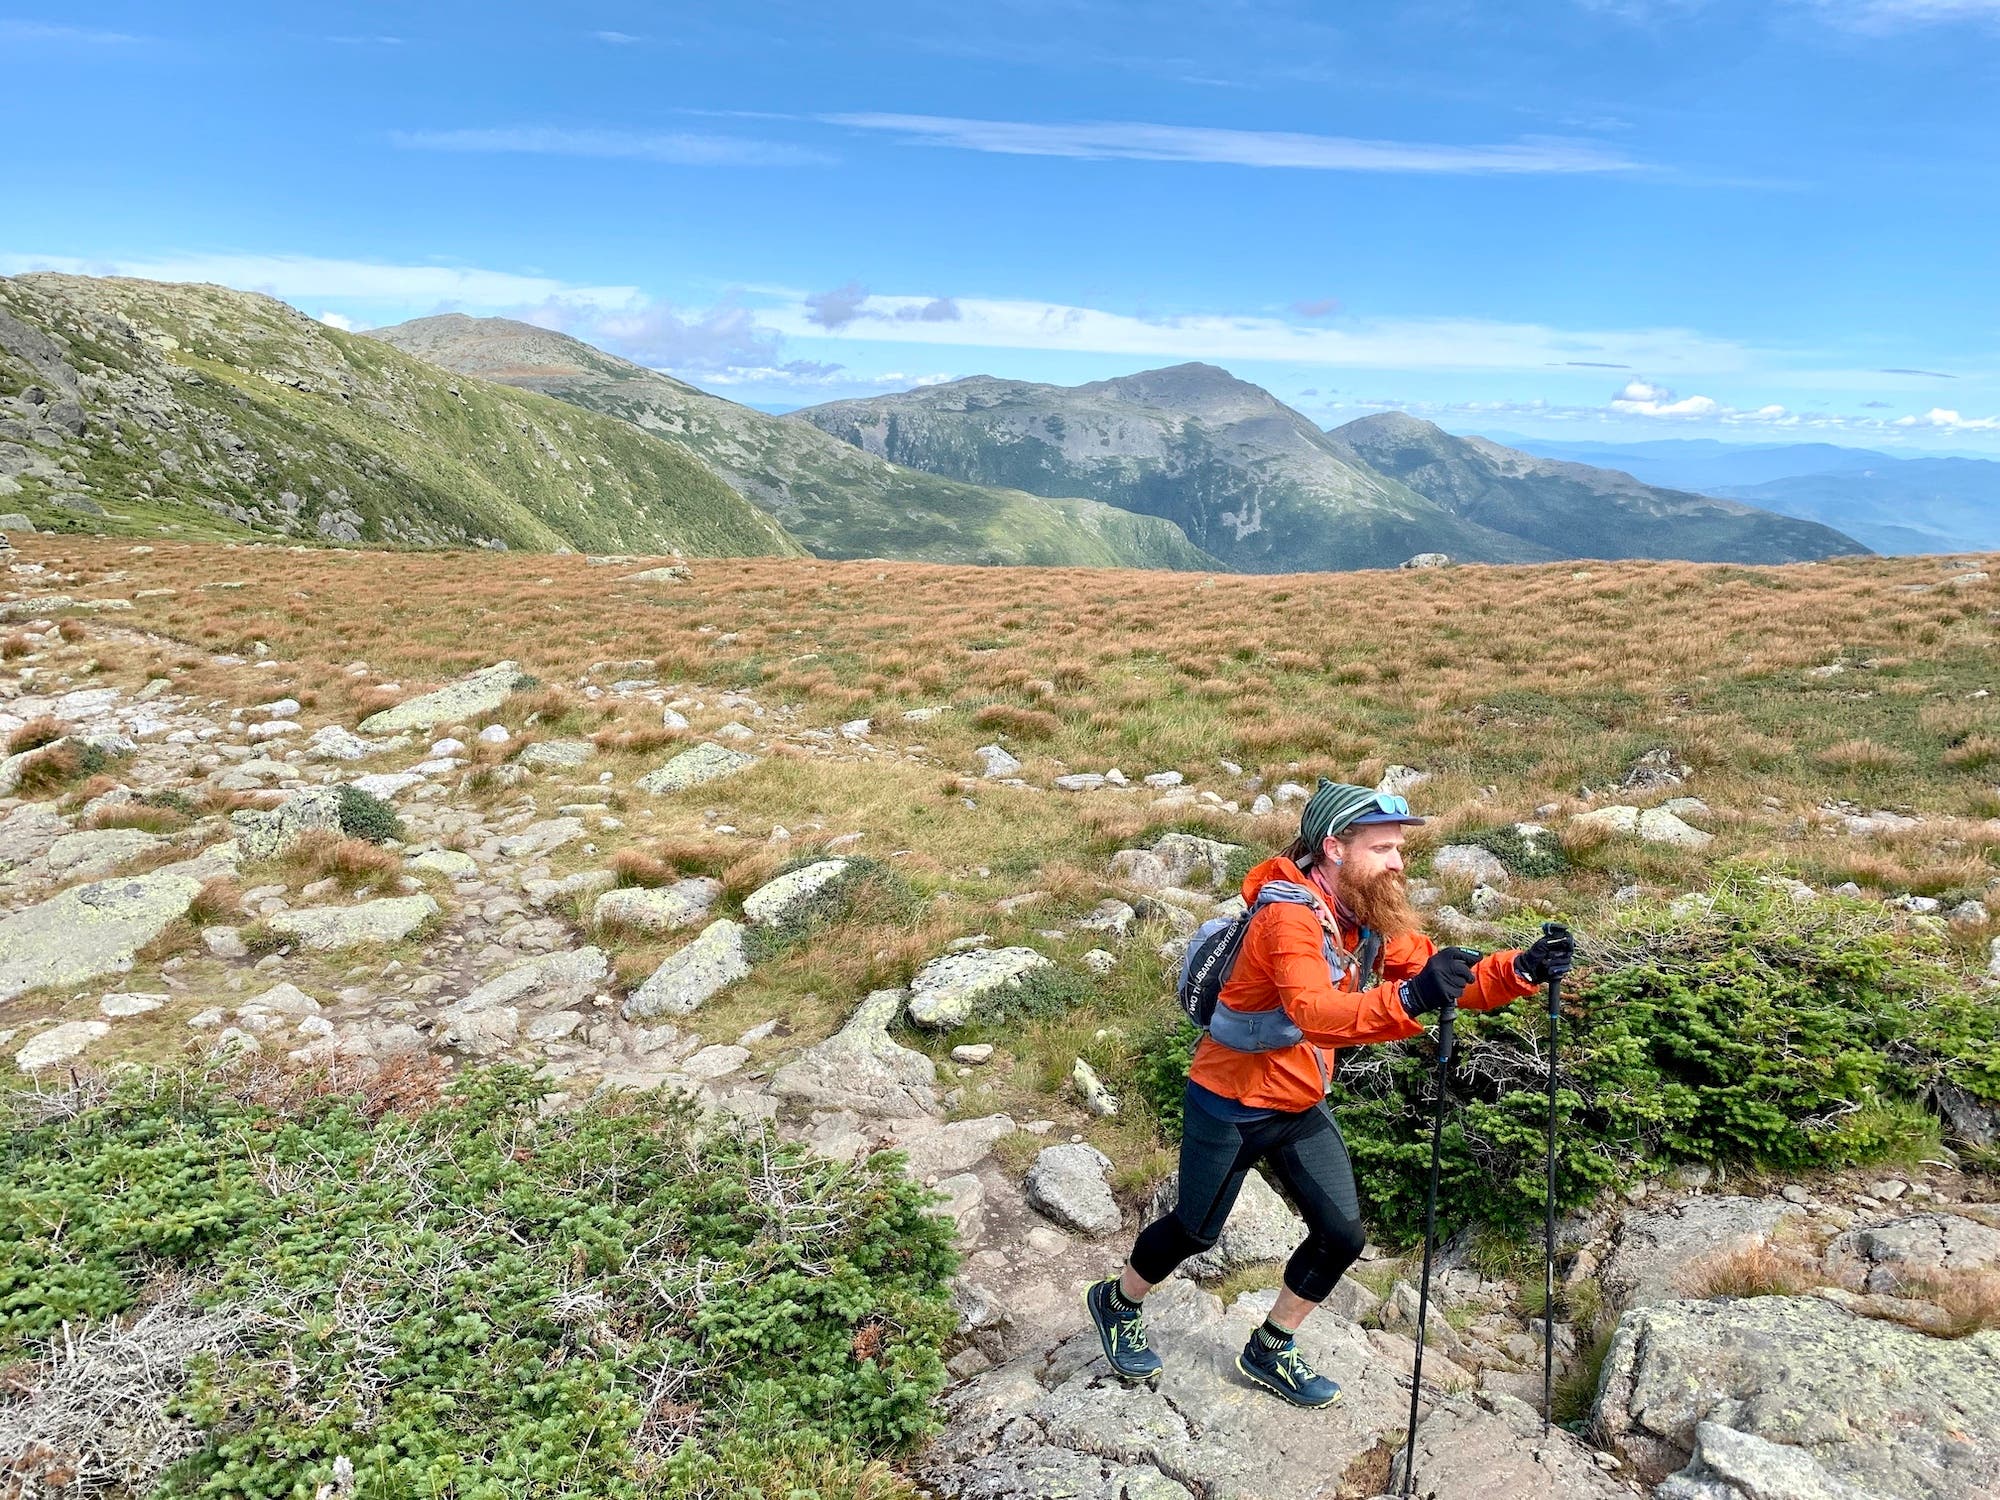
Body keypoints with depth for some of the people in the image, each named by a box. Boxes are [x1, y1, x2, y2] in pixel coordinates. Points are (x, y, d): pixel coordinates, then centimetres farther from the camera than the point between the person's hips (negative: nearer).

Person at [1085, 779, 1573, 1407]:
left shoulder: (1368, 913, -5)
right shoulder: (1290, 915, -30)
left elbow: (1447, 978, -7)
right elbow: (1313, 1013, -46)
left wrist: (1523, 968, -23)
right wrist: (1409, 999, -60)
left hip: (1301, 1107, 7)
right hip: (1230, 1107, -7)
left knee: (1342, 1236, 5)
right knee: (1195, 1230, 11)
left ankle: (1269, 1352, 28)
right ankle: (1117, 1303, 41)